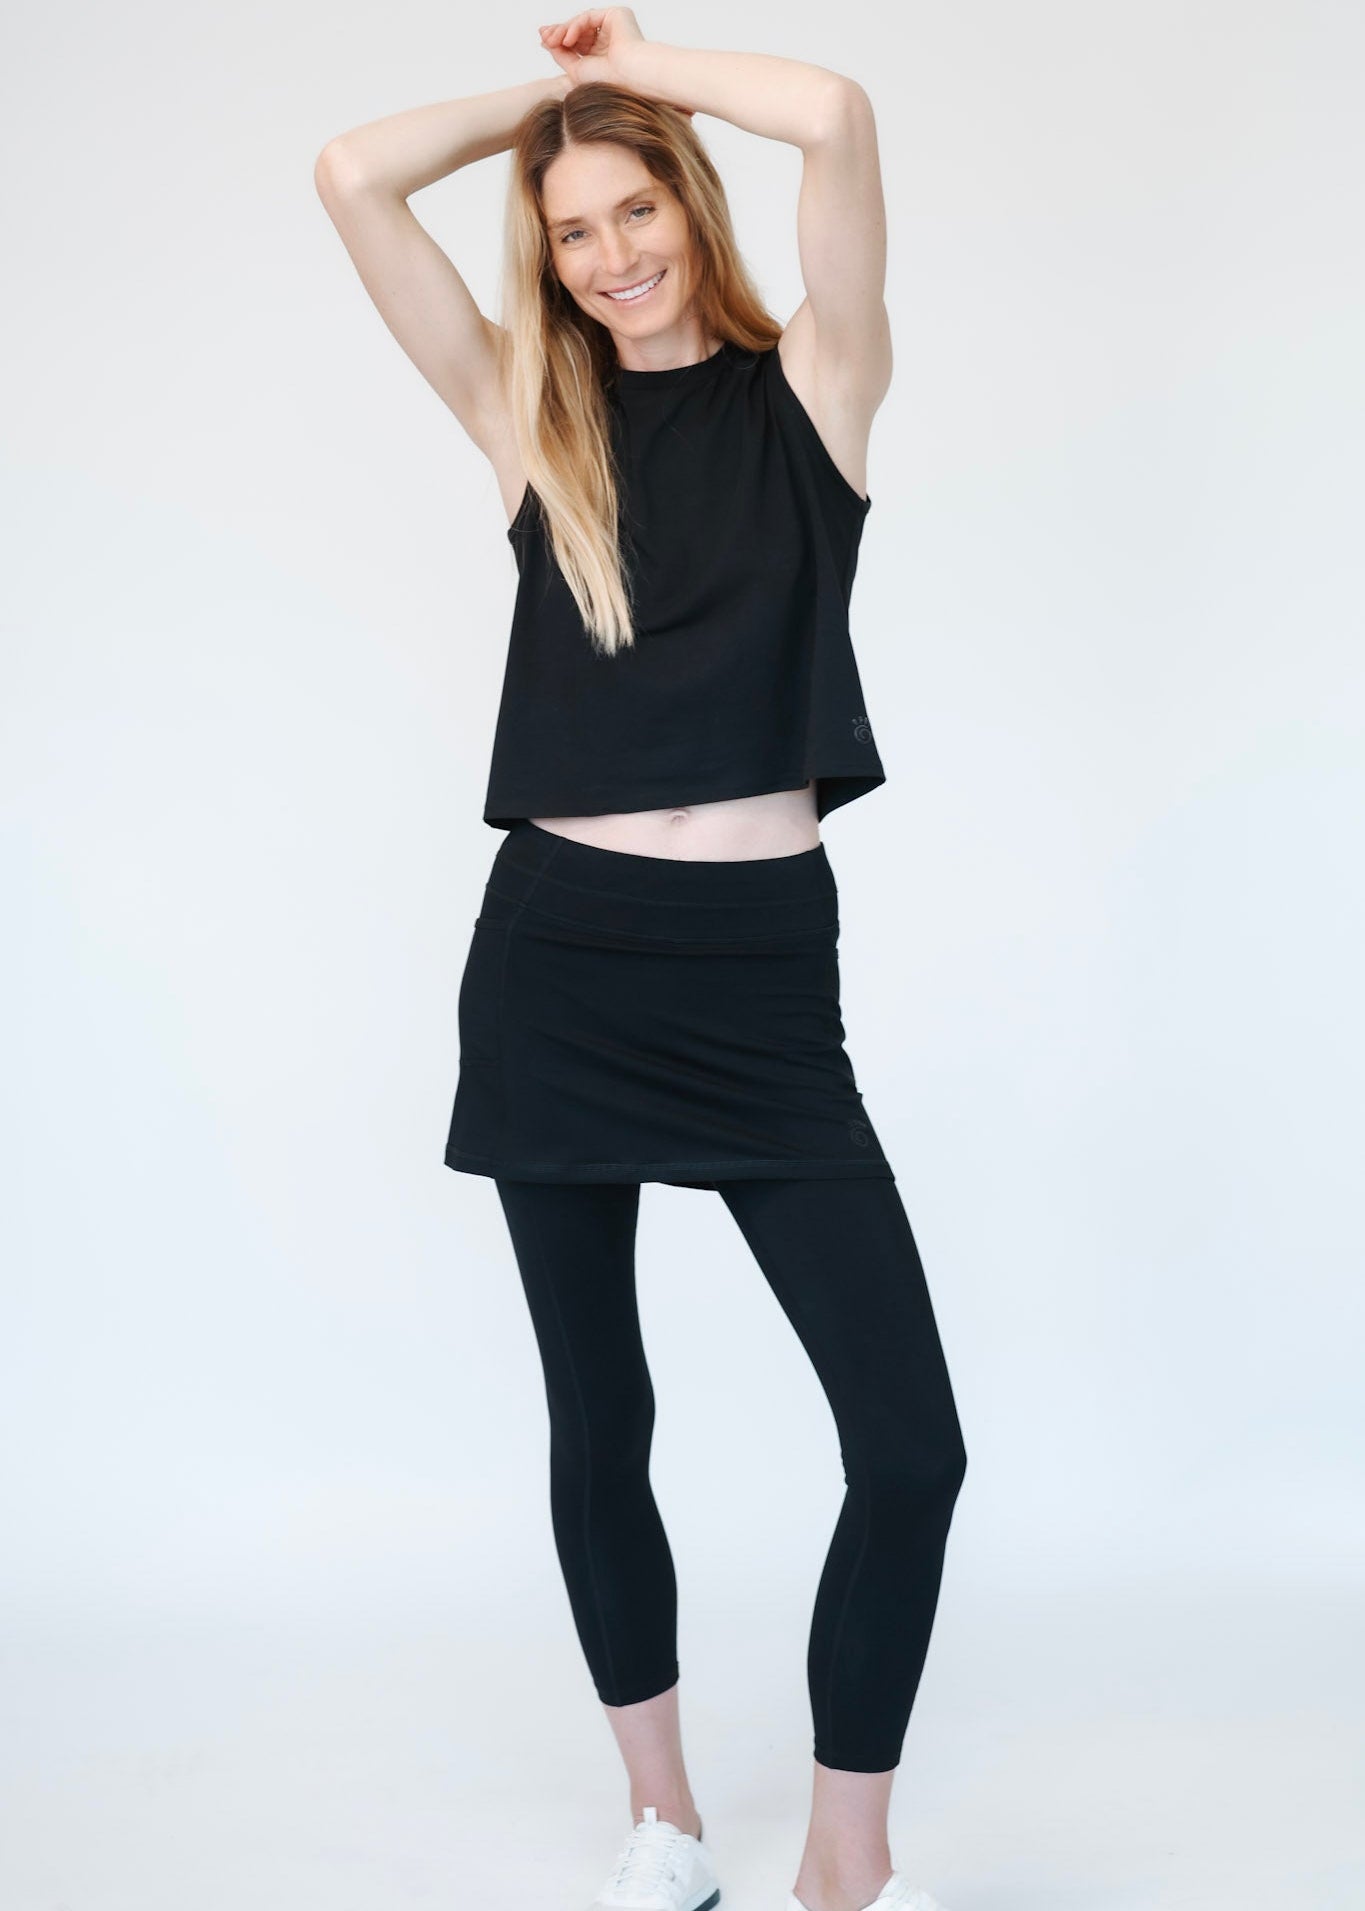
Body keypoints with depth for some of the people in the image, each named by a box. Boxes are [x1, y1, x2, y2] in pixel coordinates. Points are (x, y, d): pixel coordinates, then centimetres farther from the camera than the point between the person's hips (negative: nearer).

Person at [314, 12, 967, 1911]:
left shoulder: (812, 394, 5)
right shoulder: (535, 426, 9)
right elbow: (354, 176, 2)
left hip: (767, 974, -2)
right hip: (558, 961, 2)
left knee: (913, 1447, -8)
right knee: (598, 1420, 12)